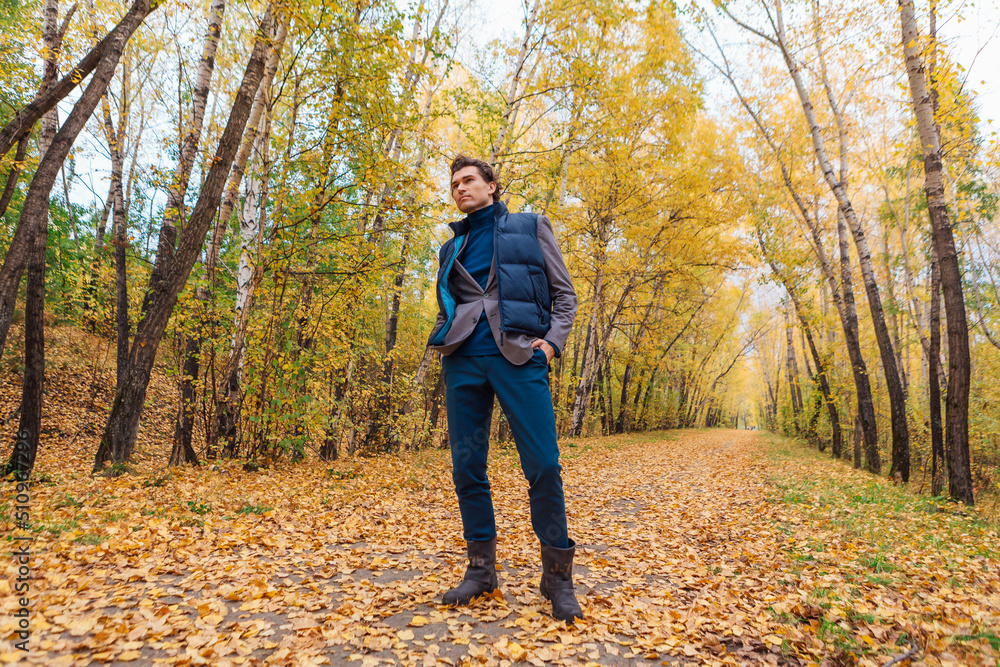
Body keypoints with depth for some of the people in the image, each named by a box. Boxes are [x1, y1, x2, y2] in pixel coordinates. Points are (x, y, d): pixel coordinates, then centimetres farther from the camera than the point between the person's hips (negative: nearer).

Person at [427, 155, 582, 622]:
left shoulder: (530, 227, 13)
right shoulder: (451, 247, 23)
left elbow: (564, 293, 11)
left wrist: (553, 340, -4)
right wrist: (443, 340, 10)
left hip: (517, 355, -3)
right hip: (463, 359, 4)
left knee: (543, 466, -8)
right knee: (466, 468, 4)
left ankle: (557, 575, 9)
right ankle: (481, 569, 19)